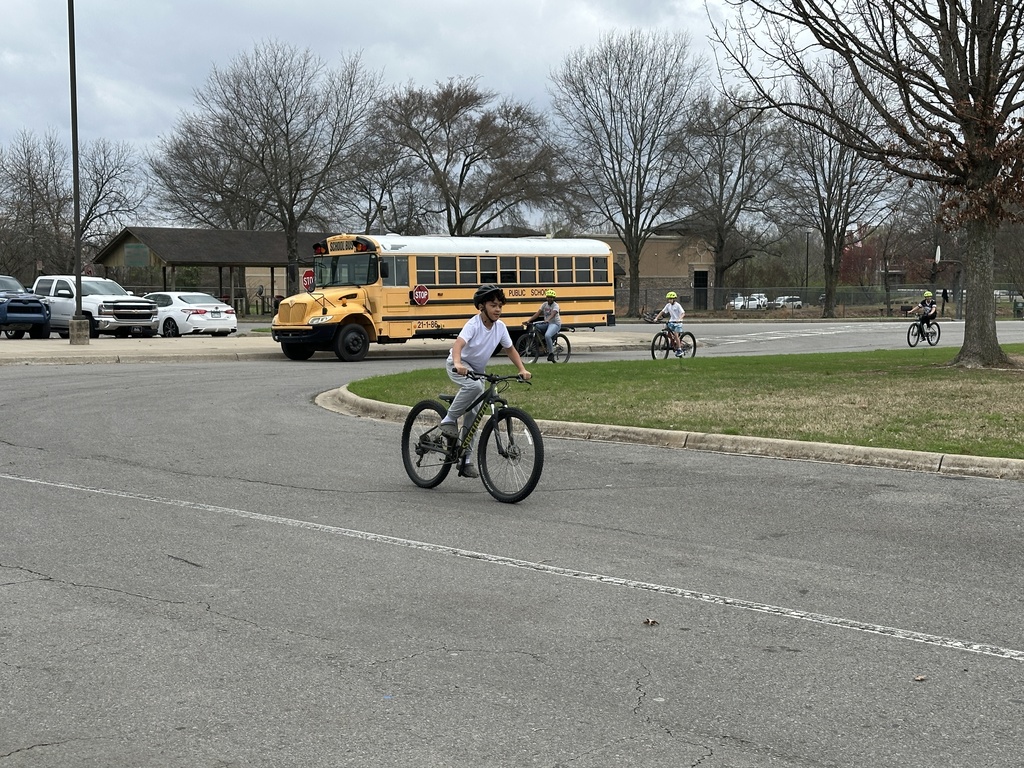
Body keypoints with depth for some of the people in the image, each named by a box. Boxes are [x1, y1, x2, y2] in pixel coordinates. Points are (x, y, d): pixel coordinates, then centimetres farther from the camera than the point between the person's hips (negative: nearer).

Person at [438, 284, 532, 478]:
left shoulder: (500, 327, -8)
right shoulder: (473, 324, -26)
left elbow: (510, 349, 6)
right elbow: (458, 344, -41)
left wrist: (522, 369, -8)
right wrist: (457, 364, -61)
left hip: (477, 371, 6)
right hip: (459, 366, -6)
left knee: (473, 414, 4)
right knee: (474, 385, -39)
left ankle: (466, 461, 11)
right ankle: (449, 420, -19)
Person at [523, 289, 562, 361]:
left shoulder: (555, 305, -10)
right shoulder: (544, 304, 7)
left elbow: (553, 314, -29)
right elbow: (537, 314, 0)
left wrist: (547, 320, -48)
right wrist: (529, 320, -13)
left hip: (555, 324, -7)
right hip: (546, 323, 7)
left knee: (547, 335, -34)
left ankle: (551, 353, -21)